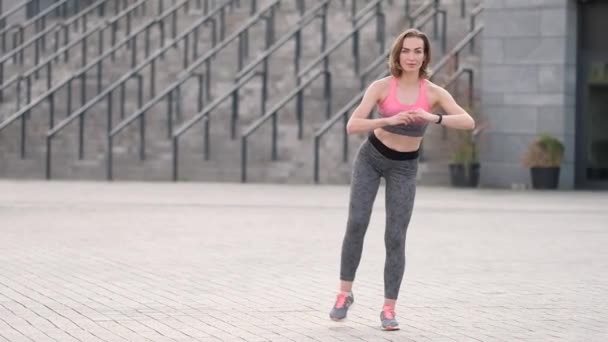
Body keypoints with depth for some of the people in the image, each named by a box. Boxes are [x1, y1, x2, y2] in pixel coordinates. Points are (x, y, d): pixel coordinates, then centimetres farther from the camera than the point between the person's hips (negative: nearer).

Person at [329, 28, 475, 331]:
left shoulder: (434, 93, -14)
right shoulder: (381, 87, -16)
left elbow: (469, 122, -27)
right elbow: (352, 126, -25)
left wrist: (434, 118, -43)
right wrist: (390, 120, -40)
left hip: (404, 168, 1)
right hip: (371, 157, 0)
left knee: (395, 238, -7)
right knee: (357, 224, -16)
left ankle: (389, 309, 2)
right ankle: (345, 293, 0)